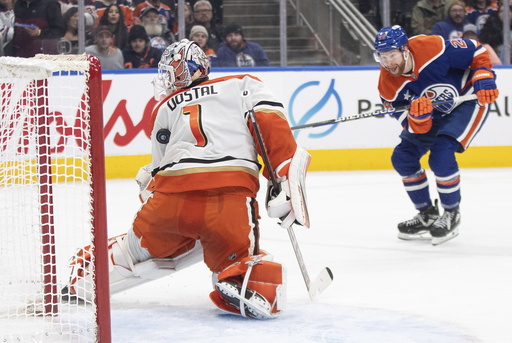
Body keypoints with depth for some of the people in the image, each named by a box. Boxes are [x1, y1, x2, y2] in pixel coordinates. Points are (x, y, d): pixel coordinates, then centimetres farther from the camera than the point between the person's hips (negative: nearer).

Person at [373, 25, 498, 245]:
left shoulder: (432, 48, -31)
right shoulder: (388, 85, -18)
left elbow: (477, 52, -15)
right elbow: (417, 129, -17)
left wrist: (483, 78, -26)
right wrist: (417, 115, -38)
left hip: (470, 98, -6)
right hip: (435, 113, 6)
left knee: (441, 156, -23)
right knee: (403, 157, -1)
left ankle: (452, 215, -3)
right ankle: (427, 216, 16)